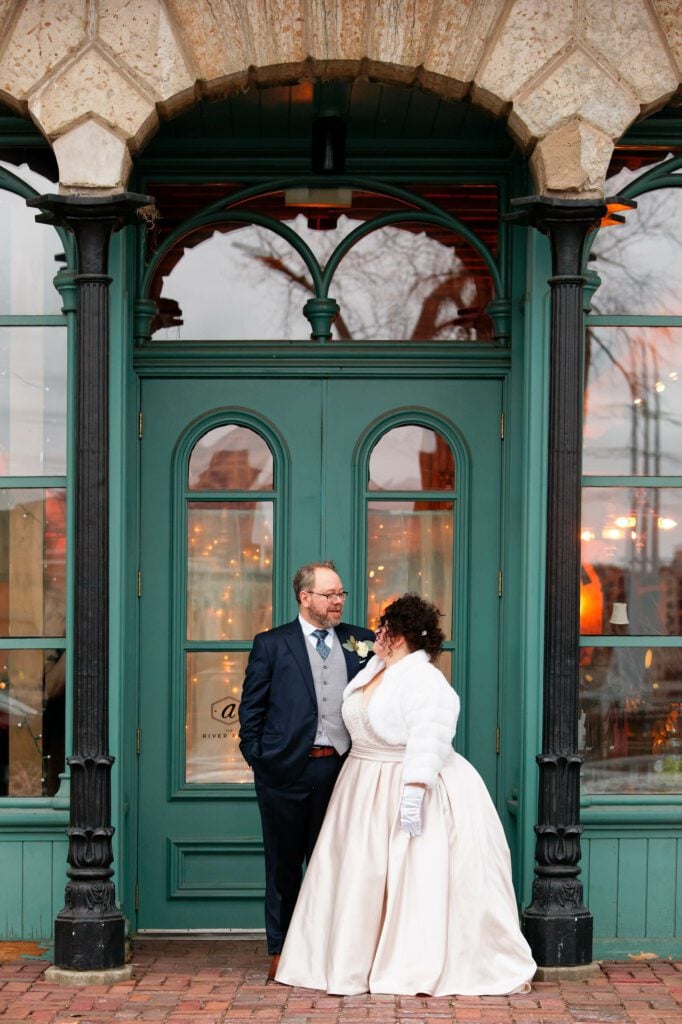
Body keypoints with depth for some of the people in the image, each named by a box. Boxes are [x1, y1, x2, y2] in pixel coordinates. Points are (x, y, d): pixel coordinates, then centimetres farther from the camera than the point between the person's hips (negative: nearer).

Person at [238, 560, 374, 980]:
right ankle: (281, 951, 15)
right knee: (284, 864, 7)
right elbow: (252, 707, 3)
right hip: (286, 771, -2)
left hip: (340, 768, 2)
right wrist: (256, 757, -3)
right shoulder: (272, 644, 2)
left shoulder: (359, 642, 9)